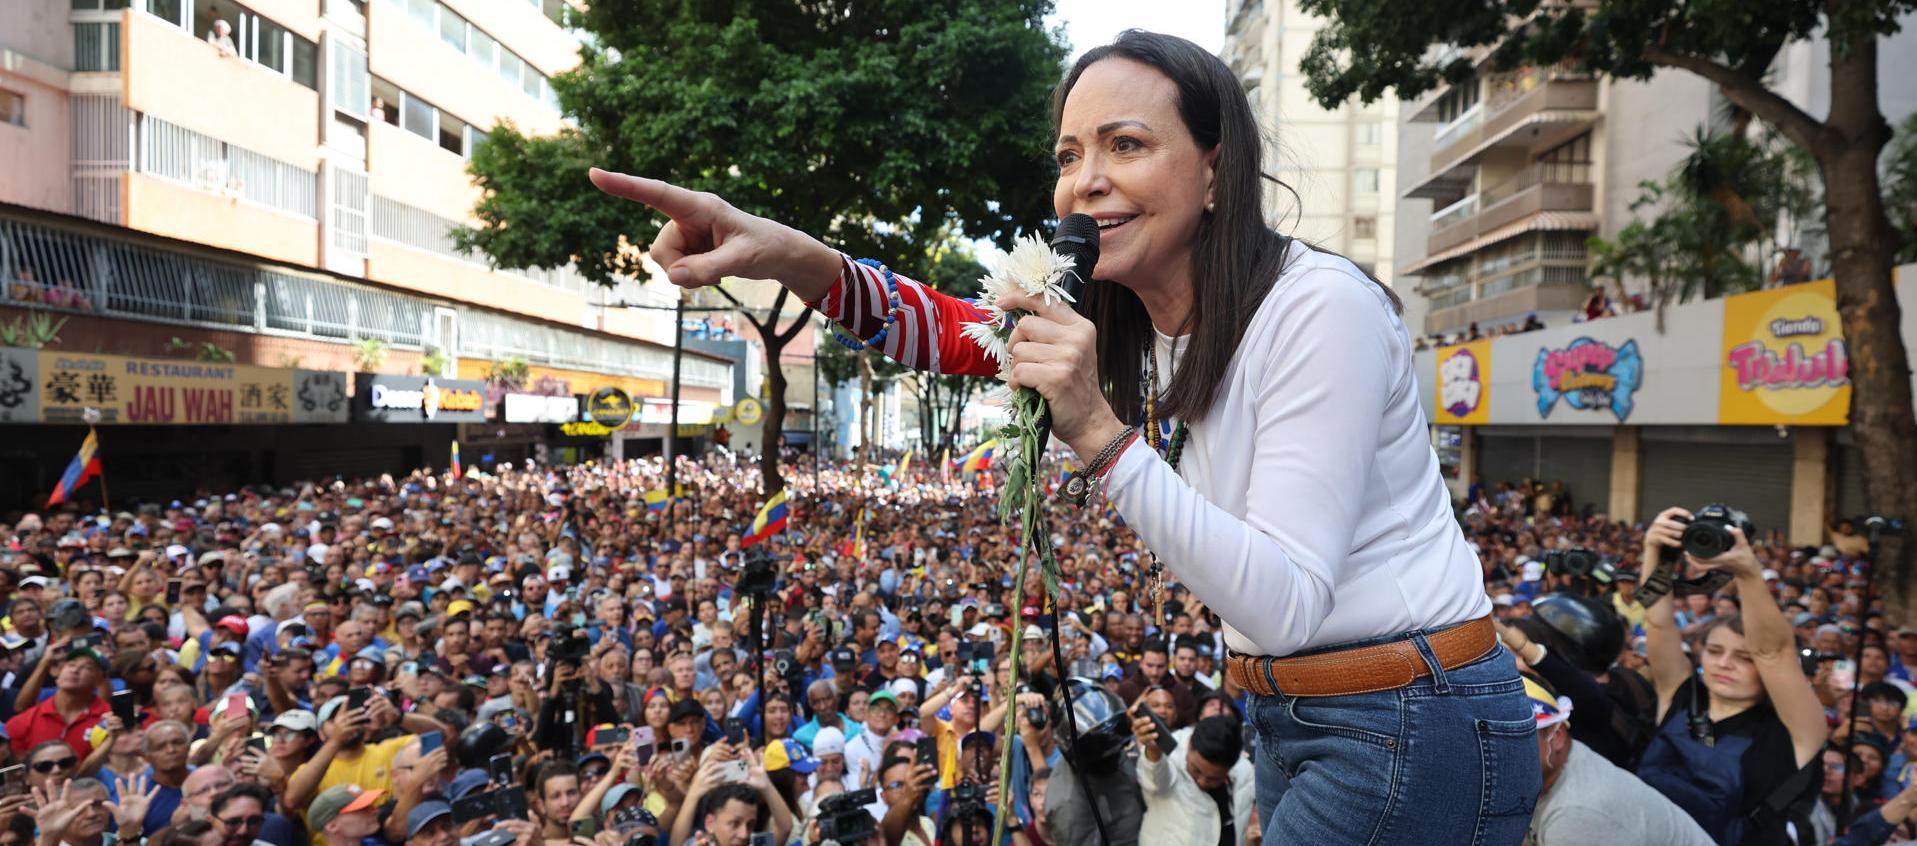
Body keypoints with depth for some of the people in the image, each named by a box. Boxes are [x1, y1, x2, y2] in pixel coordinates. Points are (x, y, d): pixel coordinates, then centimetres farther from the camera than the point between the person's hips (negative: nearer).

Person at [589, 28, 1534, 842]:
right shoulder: (1135, 323, 1)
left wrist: (1099, 434, -34)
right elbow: (952, 331, -5)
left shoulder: (1320, 306, -24)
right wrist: (790, 256, -23)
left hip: (1410, 728, -7)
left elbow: (1283, 606, -26)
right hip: (1290, 721, 7)